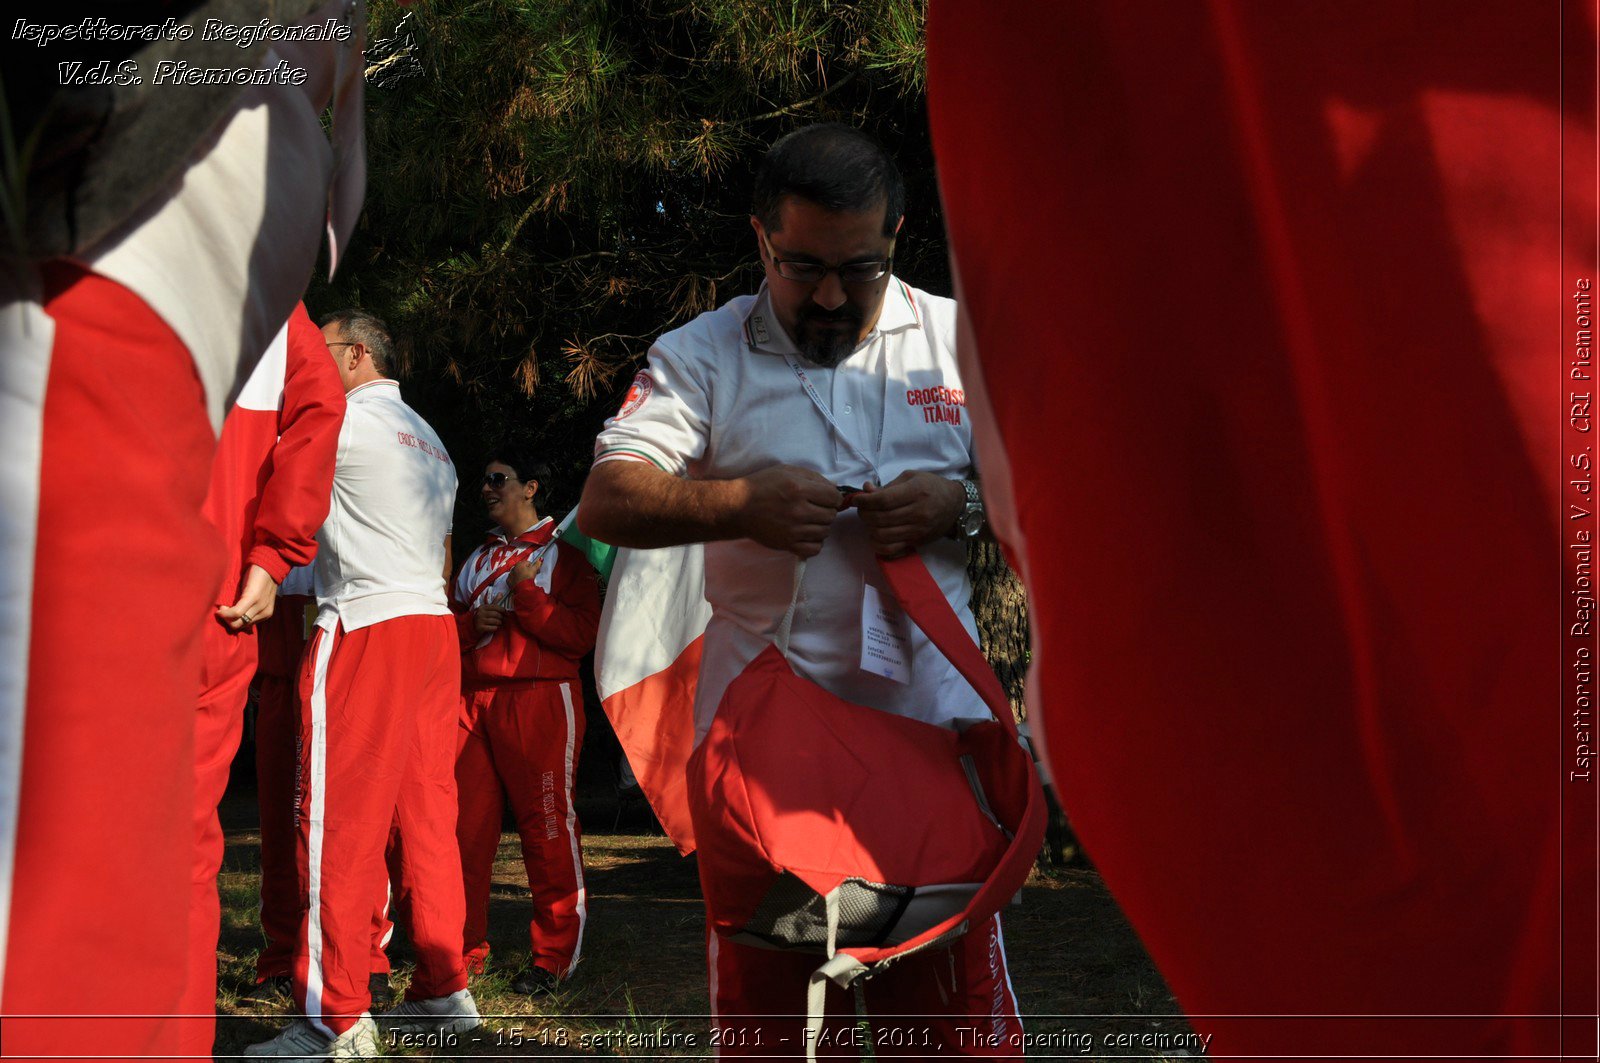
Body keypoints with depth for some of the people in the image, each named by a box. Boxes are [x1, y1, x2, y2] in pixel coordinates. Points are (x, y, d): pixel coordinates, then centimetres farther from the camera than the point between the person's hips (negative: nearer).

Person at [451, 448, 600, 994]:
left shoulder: (563, 554, 3)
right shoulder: (477, 559, 22)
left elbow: (580, 635, -9)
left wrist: (524, 593, -9)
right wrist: (472, 622, 2)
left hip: (539, 701, -6)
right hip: (472, 700, 6)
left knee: (547, 826, -7)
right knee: (466, 825, 1)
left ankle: (554, 956, -1)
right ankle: (466, 948, 10)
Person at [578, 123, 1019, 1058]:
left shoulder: (962, 338, 9)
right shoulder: (702, 356, 5)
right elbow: (606, 502, -3)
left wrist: (961, 504, -9)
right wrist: (743, 504, -17)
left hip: (931, 723, 0)